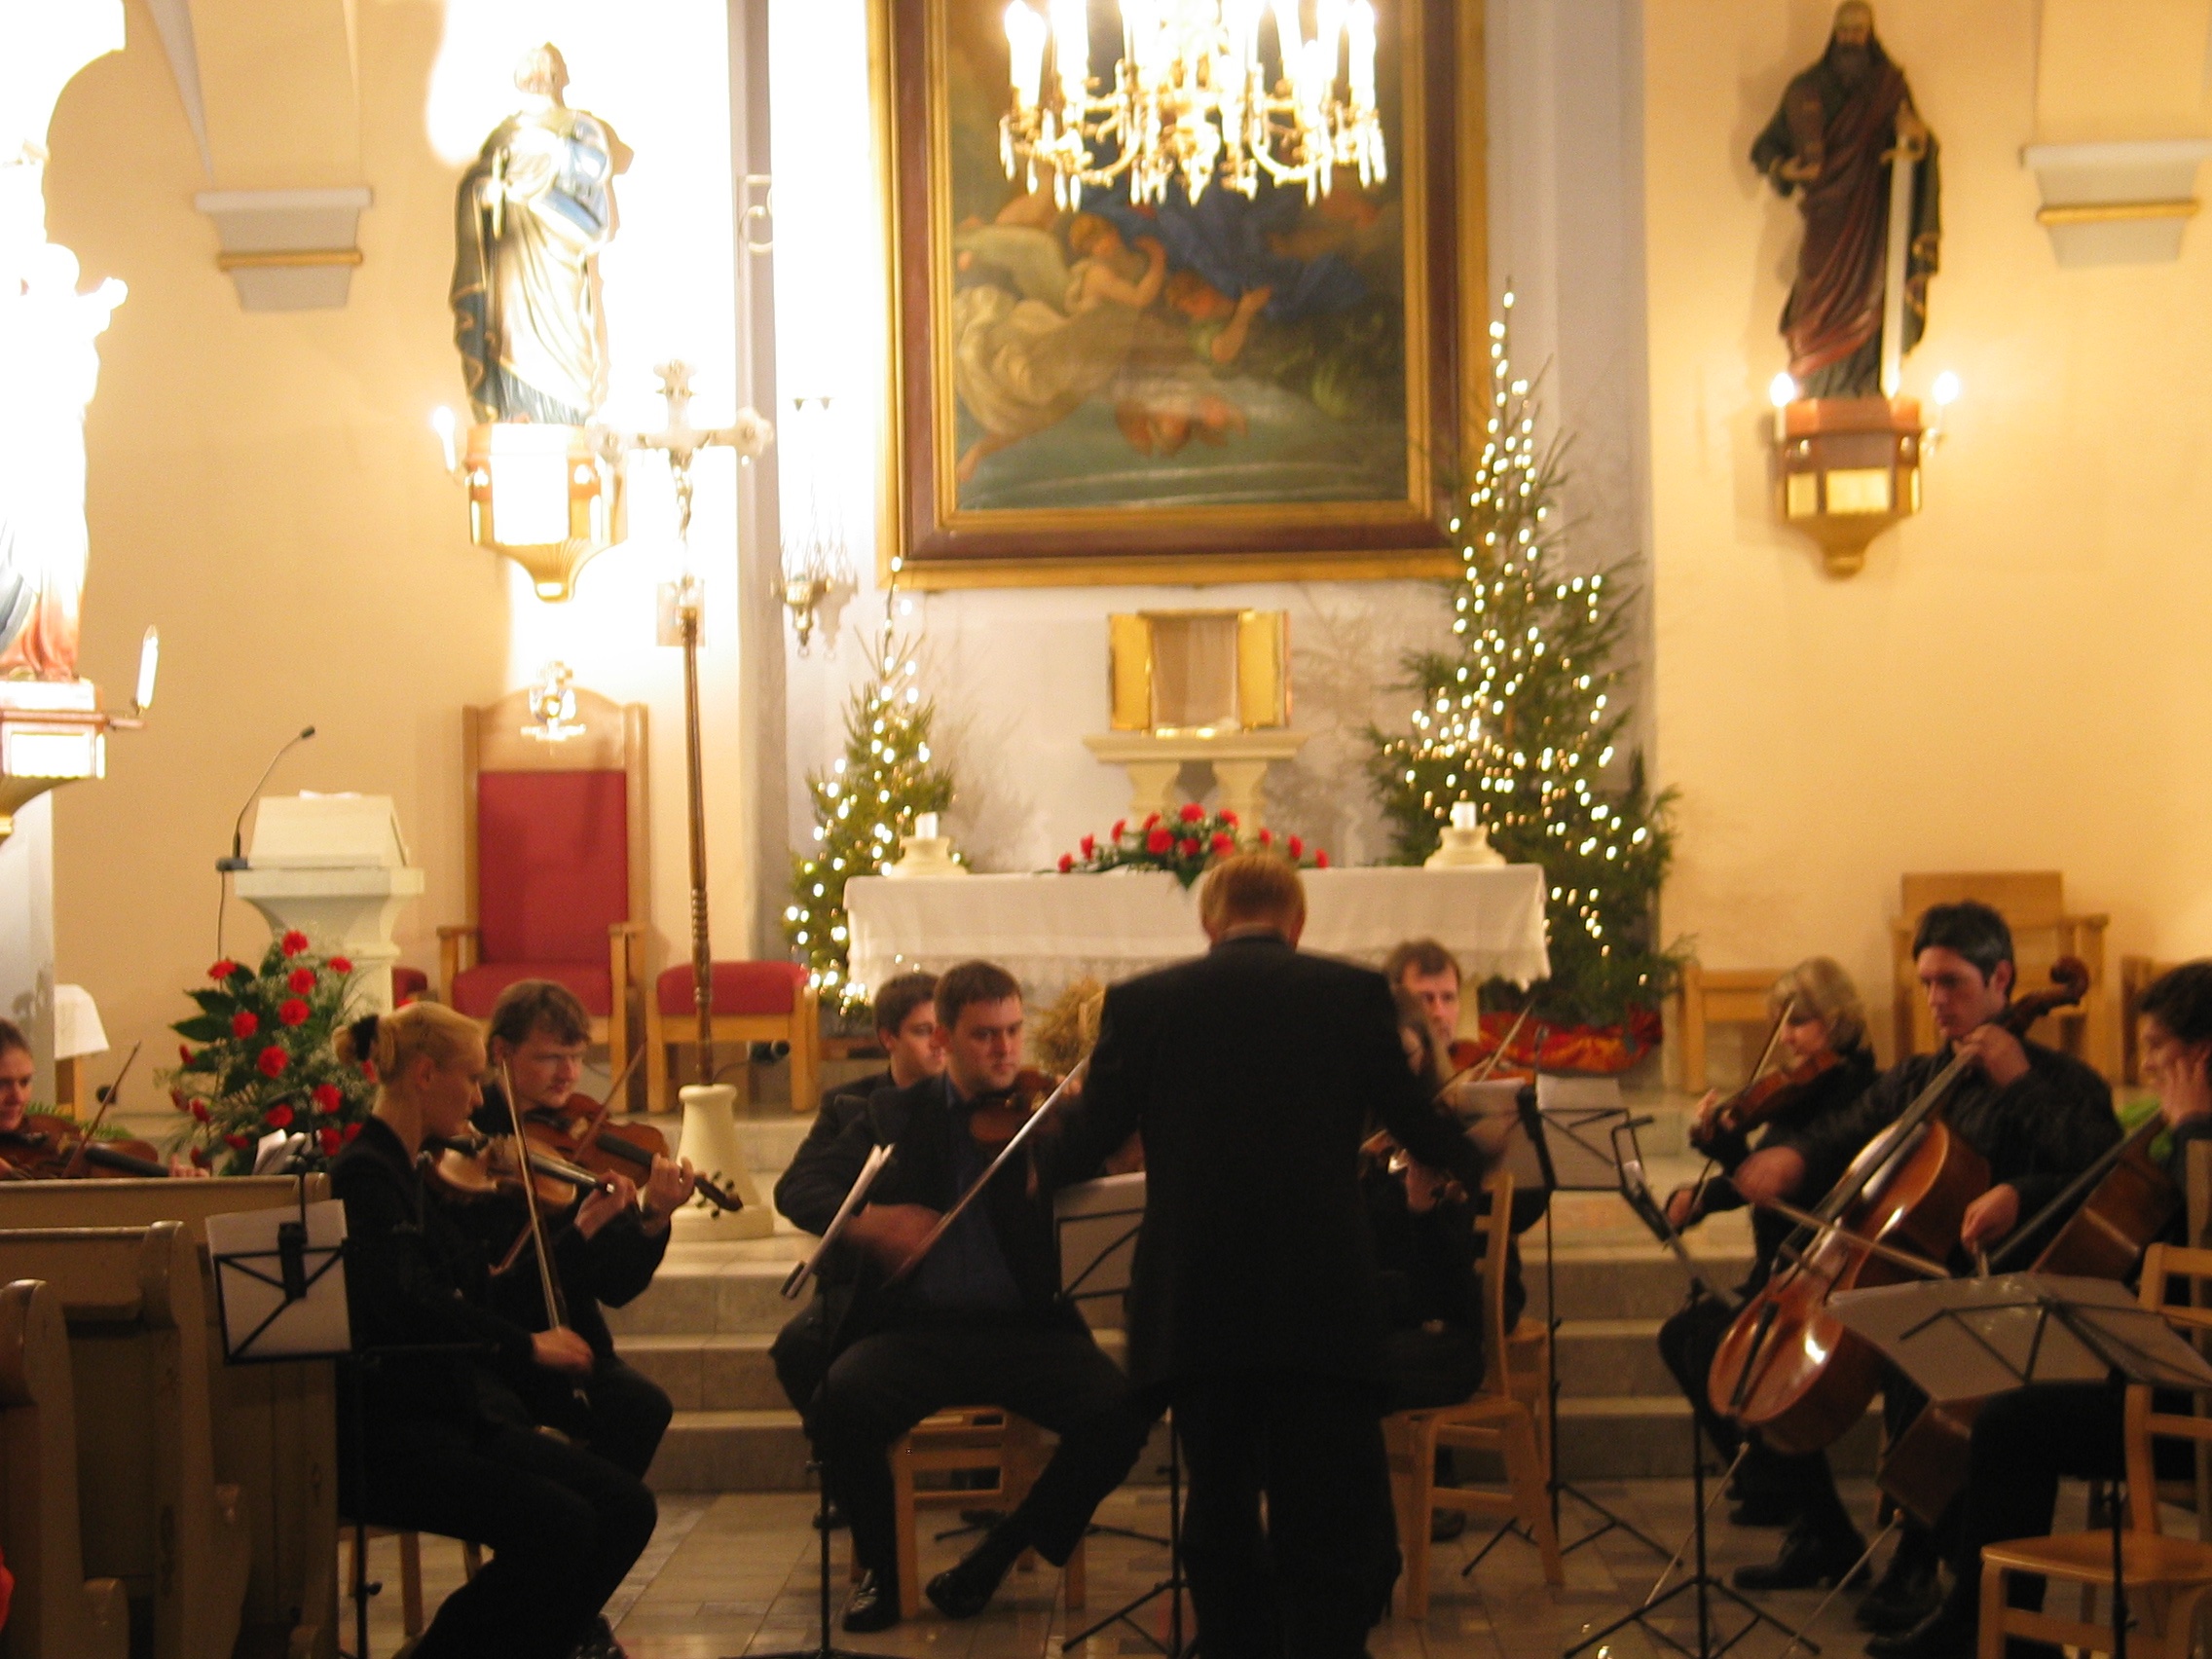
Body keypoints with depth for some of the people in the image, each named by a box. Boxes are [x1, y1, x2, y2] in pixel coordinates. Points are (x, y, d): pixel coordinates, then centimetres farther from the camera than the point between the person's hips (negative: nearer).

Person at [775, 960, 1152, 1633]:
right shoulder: (896, 1115, 12)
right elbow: (798, 1187, 5)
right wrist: (864, 1219, -16)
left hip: (1027, 1326, 0)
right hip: (916, 1326, 0)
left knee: (1119, 1412, -26)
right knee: (839, 1404, -30)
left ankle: (998, 1556, -3)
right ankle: (881, 1564, -3)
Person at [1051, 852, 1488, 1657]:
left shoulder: (1140, 1003, 3)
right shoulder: (1356, 993, 1)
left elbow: (1086, 1142, 10)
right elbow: (1416, 1127, 8)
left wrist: (1063, 1114, 34)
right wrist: (1477, 1154, 31)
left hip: (1192, 1309, 2)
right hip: (1322, 1301, -1)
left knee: (1220, 1515, 16)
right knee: (1329, 1531, 3)